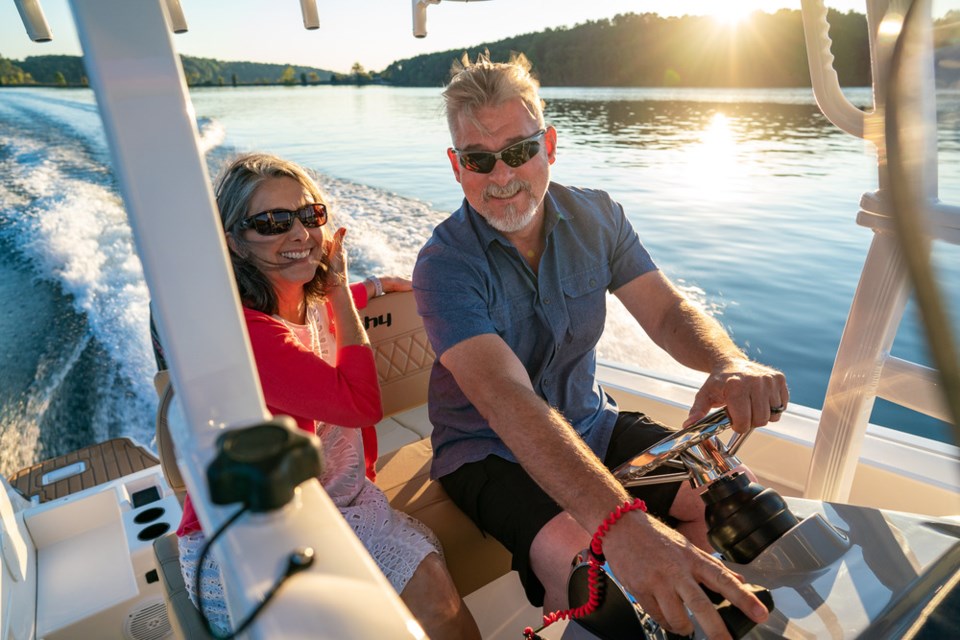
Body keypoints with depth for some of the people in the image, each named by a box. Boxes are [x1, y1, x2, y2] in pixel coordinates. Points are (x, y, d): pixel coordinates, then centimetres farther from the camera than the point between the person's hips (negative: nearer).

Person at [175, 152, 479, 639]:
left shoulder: (313, 301, 4)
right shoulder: (238, 329, -23)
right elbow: (362, 404, -23)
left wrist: (374, 285, 24)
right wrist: (339, 288, -16)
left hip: (343, 500, 6)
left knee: (433, 590, -17)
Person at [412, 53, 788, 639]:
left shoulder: (596, 217, -4)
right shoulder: (445, 263, -23)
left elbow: (666, 310, -10)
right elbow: (507, 400, -36)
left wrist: (731, 364, -35)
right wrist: (622, 525, -49)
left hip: (591, 424, 5)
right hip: (490, 452, -4)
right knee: (577, 561, -30)